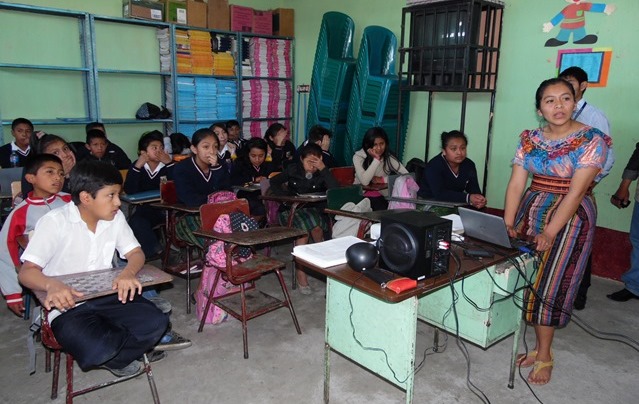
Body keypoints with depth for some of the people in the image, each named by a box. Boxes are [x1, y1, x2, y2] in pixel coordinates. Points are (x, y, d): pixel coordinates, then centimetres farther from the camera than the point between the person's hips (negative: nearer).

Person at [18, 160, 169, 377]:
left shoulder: (116, 217, 2)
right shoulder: (54, 222, -12)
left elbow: (136, 253, 2)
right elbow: (26, 271, -15)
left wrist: (128, 272, -24)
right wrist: (52, 284, -39)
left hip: (108, 297, 4)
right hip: (68, 305, -4)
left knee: (156, 322, -21)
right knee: (97, 350, -31)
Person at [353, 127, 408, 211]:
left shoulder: (389, 157, -3)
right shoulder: (358, 157, -9)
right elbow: (364, 181, -23)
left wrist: (383, 179, -16)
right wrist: (376, 159, -22)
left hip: (381, 196, 2)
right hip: (361, 195, -2)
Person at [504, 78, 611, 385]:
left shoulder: (591, 140, -11)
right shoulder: (529, 139, 3)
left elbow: (576, 191, -18)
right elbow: (516, 184, -2)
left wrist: (550, 232, -21)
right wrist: (507, 224, -10)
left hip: (570, 218, -4)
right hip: (531, 212, 5)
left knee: (549, 284, -1)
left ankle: (544, 355, 15)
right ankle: (536, 345, 20)